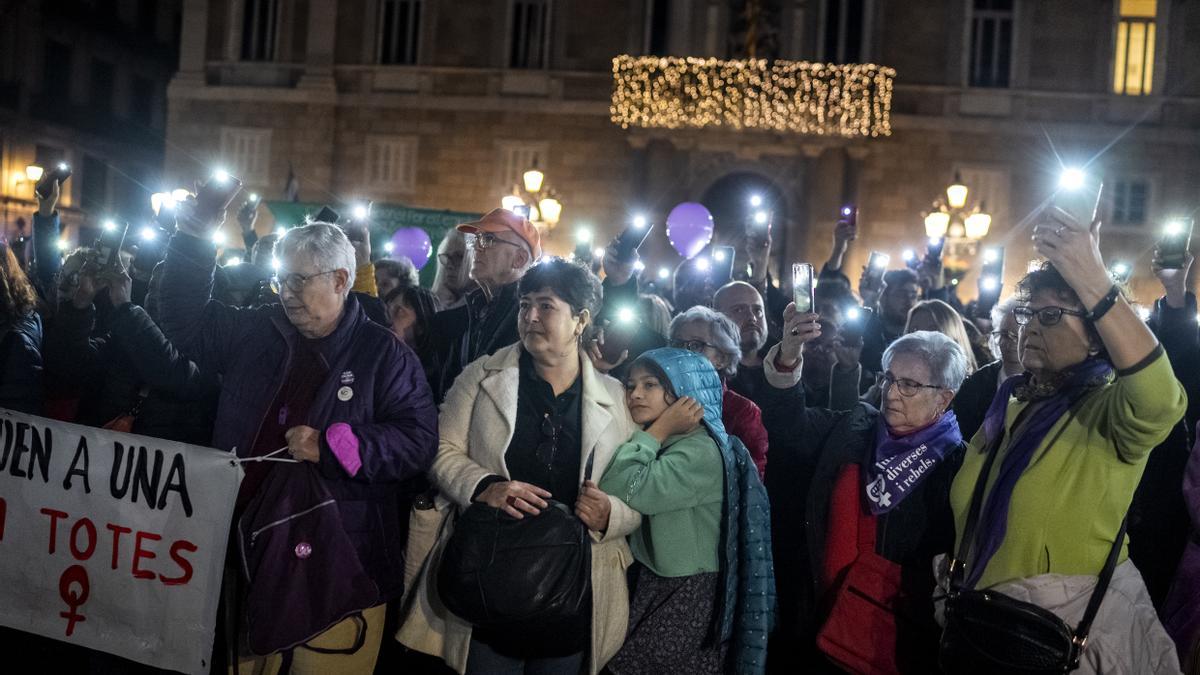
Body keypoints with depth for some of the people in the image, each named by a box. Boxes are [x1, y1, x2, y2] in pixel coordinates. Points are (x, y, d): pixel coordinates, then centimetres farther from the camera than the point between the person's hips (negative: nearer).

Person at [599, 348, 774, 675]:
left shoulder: (700, 452, -19)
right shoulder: (662, 446, 9)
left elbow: (621, 491, -28)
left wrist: (658, 430, -19)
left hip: (687, 596, -8)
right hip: (651, 587, 8)